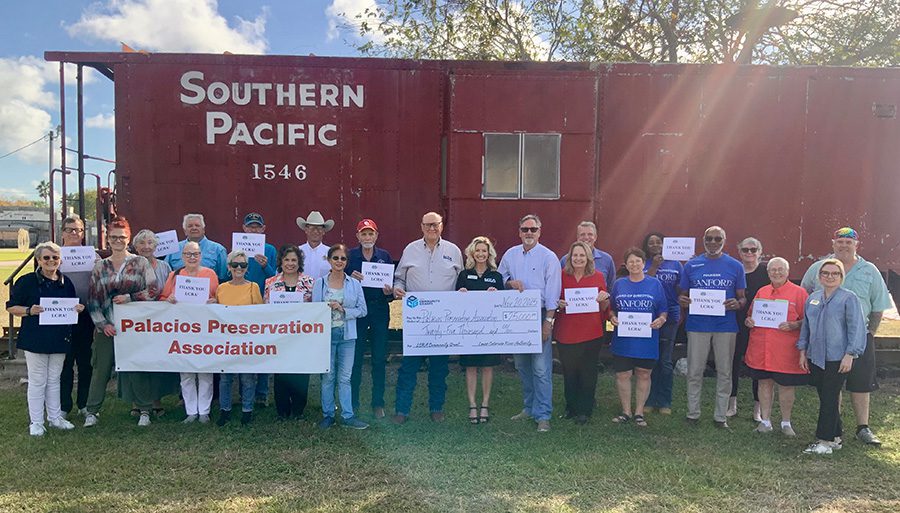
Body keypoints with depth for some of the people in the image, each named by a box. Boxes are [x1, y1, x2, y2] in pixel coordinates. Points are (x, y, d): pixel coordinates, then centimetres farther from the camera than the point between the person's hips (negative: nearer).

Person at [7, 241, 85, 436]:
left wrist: (78, 309, -2)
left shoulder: (66, 282, 9)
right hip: (35, 338, -4)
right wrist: (29, 310, -22)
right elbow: (11, 306, -4)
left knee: (54, 380, 14)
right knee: (37, 381, 2)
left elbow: (73, 306, 20)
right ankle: (36, 422, 12)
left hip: (59, 339, 4)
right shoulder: (27, 281, -5)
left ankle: (55, 417, 23)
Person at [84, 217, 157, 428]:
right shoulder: (99, 267, 8)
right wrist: (103, 324, -4)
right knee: (101, 369, 6)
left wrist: (129, 297, -14)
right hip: (106, 327, 2)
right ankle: (92, 411, 19)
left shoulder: (141, 263, 2)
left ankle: (145, 410, 14)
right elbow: (93, 300, 6)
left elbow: (153, 290, -4)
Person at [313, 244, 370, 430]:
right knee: (327, 376, 6)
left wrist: (343, 310, -12)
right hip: (326, 333, -1)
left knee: (345, 378, 5)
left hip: (347, 335, 1)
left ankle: (347, 416, 11)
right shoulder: (319, 283, 3)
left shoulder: (355, 284, 4)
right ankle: (327, 415, 18)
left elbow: (362, 310, 1)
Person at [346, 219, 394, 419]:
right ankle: (353, 402, 15)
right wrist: (351, 277, -17)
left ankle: (378, 403, 15)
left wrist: (390, 292, -11)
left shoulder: (385, 256, 8)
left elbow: (393, 282, 10)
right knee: (355, 358, 2)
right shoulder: (350, 256, 4)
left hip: (379, 310, 1)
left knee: (380, 358, 4)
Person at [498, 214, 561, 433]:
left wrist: (548, 320, -12)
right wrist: (510, 282, -5)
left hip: (539, 317, -5)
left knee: (541, 368, -7)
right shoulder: (510, 254, 11)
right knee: (522, 365, 12)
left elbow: (552, 291, -6)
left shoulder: (549, 257, -2)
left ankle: (542, 415, 0)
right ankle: (529, 408, 25)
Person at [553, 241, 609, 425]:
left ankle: (584, 410, 20)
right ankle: (571, 407, 26)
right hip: (566, 332, 0)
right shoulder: (562, 276, 0)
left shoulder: (598, 276, 2)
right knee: (569, 372, 9)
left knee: (588, 373, 7)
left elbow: (604, 308, 9)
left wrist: (604, 299, -12)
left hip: (591, 333, 0)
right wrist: (558, 304, -13)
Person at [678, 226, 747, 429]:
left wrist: (737, 304, -15)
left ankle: (720, 416, 18)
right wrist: (683, 301, -13)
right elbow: (682, 294, 10)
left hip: (726, 326, 0)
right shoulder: (691, 265, 5)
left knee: (724, 372, 7)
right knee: (695, 372, 5)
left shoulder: (735, 266, 5)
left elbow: (742, 298, 8)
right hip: (697, 325, 0)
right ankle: (693, 413, 17)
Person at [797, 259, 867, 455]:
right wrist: (803, 351, 14)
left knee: (830, 398, -4)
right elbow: (806, 326, 17)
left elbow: (856, 328, -8)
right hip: (815, 357, 5)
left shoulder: (849, 298, -5)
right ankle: (835, 437, 21)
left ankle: (825, 440, 2)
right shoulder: (813, 298, 11)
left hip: (837, 358, -5)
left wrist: (850, 355, -13)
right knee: (824, 398, 10)